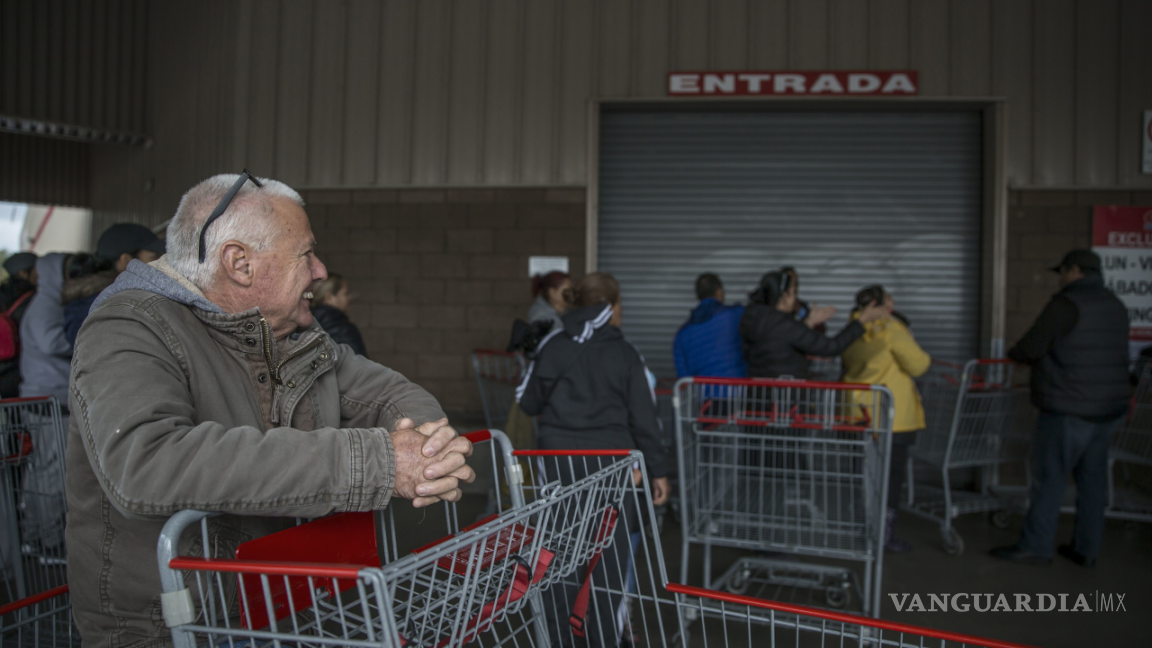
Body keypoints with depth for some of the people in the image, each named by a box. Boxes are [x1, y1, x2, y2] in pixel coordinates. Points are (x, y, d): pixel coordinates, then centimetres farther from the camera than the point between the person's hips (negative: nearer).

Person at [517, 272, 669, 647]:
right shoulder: (626, 354, -5)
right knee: (609, 553, 8)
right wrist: (658, 470, 1)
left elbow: (528, 402, 7)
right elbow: (644, 419, -5)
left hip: (558, 457, 2)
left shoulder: (552, 346, 0)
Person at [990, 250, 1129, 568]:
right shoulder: (1116, 306, 12)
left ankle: (1035, 546, 5)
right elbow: (1110, 356, 18)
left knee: (1049, 477, -1)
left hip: (1068, 410, -8)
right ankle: (1087, 549, 18)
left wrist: (1013, 354, 7)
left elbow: (1032, 347, -15)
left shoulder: (1067, 303, -13)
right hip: (1109, 408, 8)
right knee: (1092, 479, 12)